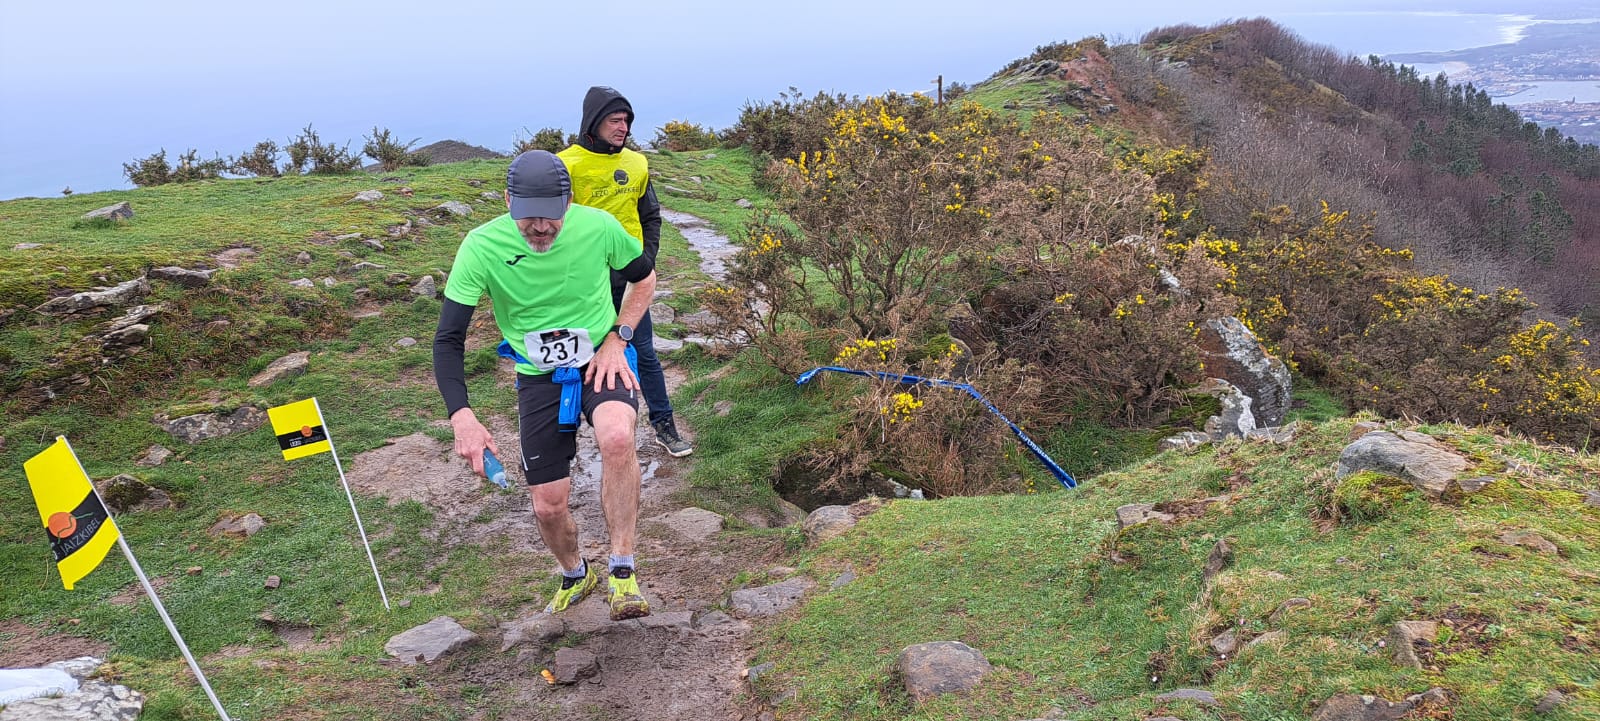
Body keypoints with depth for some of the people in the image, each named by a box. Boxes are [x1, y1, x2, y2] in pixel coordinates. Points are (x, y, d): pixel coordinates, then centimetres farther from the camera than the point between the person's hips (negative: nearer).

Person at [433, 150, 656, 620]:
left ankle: (622, 573, -19)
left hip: (600, 360, -1)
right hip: (538, 376, 1)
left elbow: (644, 277, 3)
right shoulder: (482, 247, -20)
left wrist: (617, 340, -10)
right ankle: (575, 575, 39)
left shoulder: (598, 227, -18)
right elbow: (448, 340, -18)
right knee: (548, 506, 3)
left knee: (616, 437, -36)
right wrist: (462, 417, -32)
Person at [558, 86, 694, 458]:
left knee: (645, 352, 9)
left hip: (629, 277, 4)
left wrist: (646, 260, 4)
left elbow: (651, 216, 16)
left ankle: (664, 426, 19)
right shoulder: (568, 165, -9)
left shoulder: (636, 164, 6)